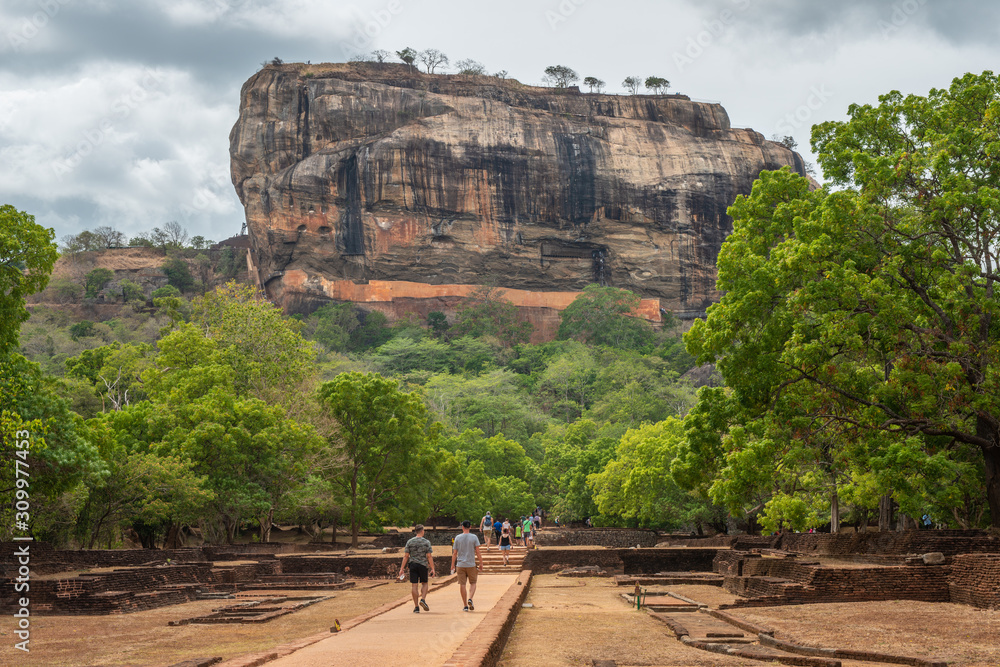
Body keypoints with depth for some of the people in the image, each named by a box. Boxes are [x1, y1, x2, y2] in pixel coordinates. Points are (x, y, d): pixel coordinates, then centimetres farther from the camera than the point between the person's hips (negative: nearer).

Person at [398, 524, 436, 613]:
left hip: (413, 565, 1)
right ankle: (422, 599, -6)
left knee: (414, 585, 3)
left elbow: (406, 556, 0)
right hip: (423, 565, -1)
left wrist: (402, 568, 3)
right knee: (425, 583, 16)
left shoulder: (409, 542, 3)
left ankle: (416, 607, 2)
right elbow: (429, 556, -7)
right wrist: (432, 569, -5)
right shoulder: (426, 542, -2)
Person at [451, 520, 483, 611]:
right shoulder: (474, 537, -3)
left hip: (460, 565, 1)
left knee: (462, 584, 4)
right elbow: (478, 552, -5)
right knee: (473, 583, 12)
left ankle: (465, 606, 5)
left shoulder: (458, 538, 0)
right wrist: (481, 564, 3)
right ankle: (470, 599, -11)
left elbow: (454, 553, 2)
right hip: (471, 564, -1)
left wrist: (453, 565, 10)